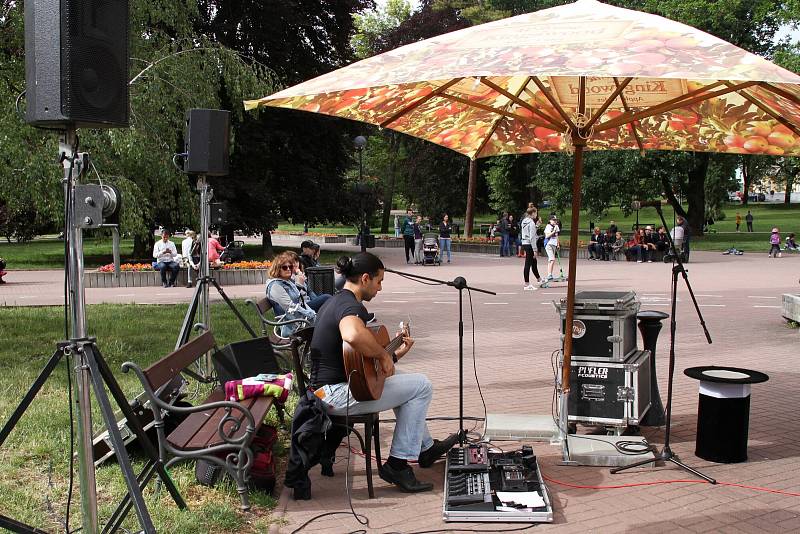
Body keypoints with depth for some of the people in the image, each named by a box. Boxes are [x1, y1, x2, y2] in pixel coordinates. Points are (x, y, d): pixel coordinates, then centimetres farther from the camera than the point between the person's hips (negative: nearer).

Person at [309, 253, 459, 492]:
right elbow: (353, 335, -44)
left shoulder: (336, 302, 16)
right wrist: (383, 355, -26)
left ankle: (426, 448, 37)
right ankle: (397, 464, -2)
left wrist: (394, 354, 19)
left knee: (401, 381, 29)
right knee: (421, 385, -6)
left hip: (326, 389, 11)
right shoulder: (351, 306, -17)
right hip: (337, 394, -11)